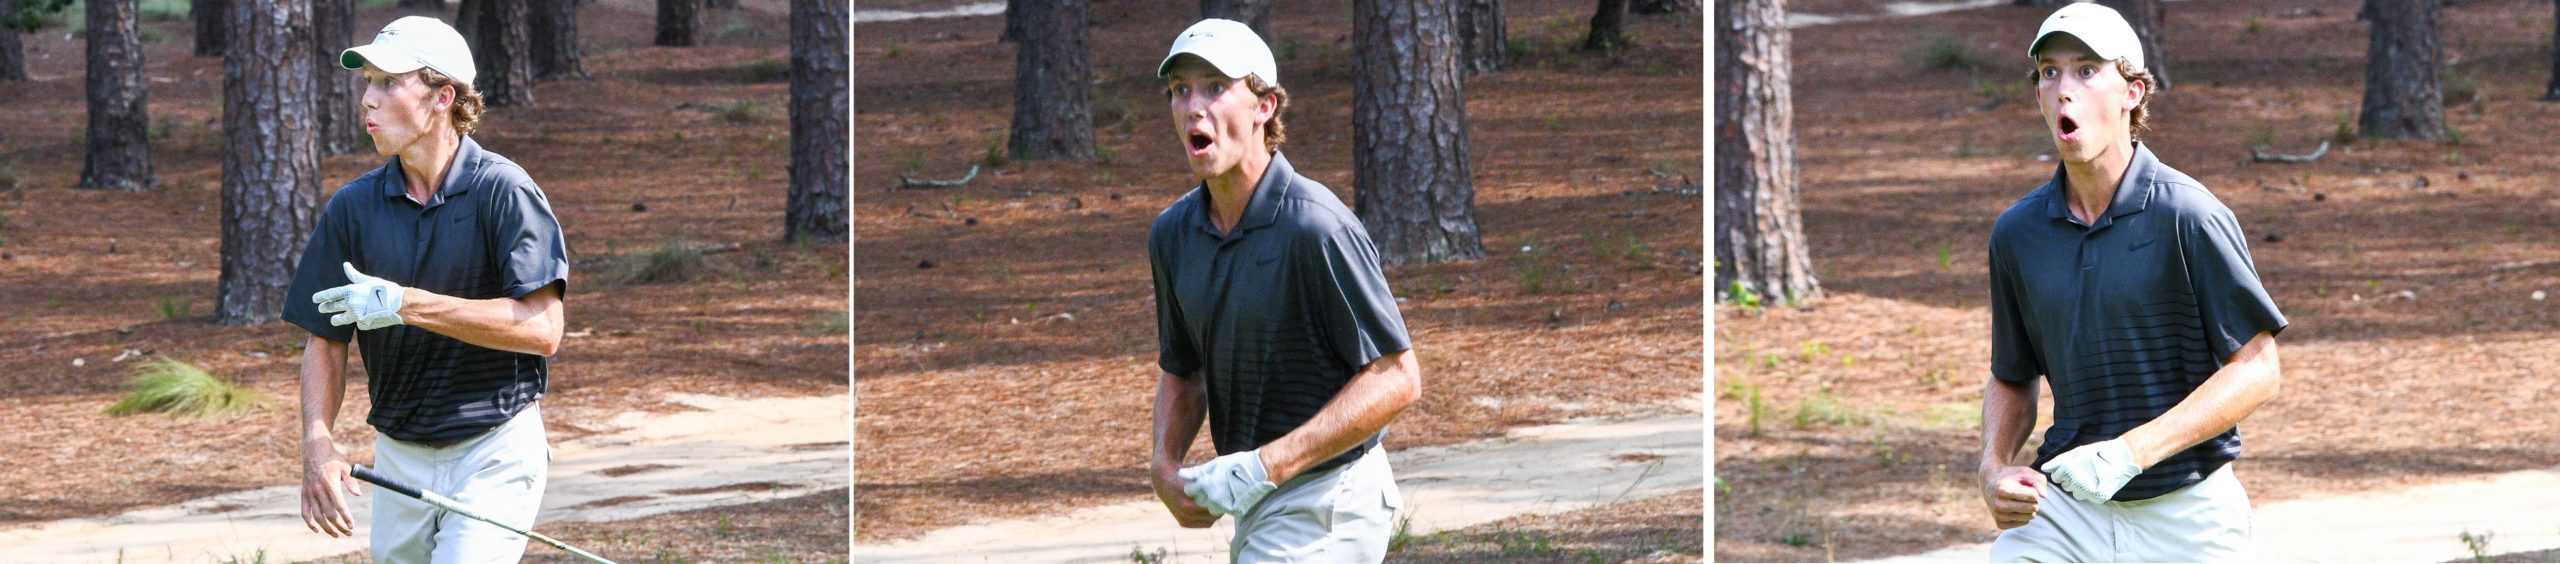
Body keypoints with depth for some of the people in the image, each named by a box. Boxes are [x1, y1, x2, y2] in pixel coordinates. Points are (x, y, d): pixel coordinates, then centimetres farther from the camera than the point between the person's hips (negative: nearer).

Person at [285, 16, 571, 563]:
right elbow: (325, 340, 6)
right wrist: (317, 440, -13)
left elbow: (542, 329, -19)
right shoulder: (353, 206, 3)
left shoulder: (502, 191, -11)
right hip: (399, 458, 5)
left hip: (494, 455, -5)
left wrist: (407, 305, -22)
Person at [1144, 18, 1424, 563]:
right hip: (1257, 505, 9)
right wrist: (1165, 464, -2)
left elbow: (1396, 378, -19)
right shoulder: (1174, 232, 5)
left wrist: (1263, 467, -23)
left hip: (1327, 505, -9)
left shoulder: (1314, 226, -19)